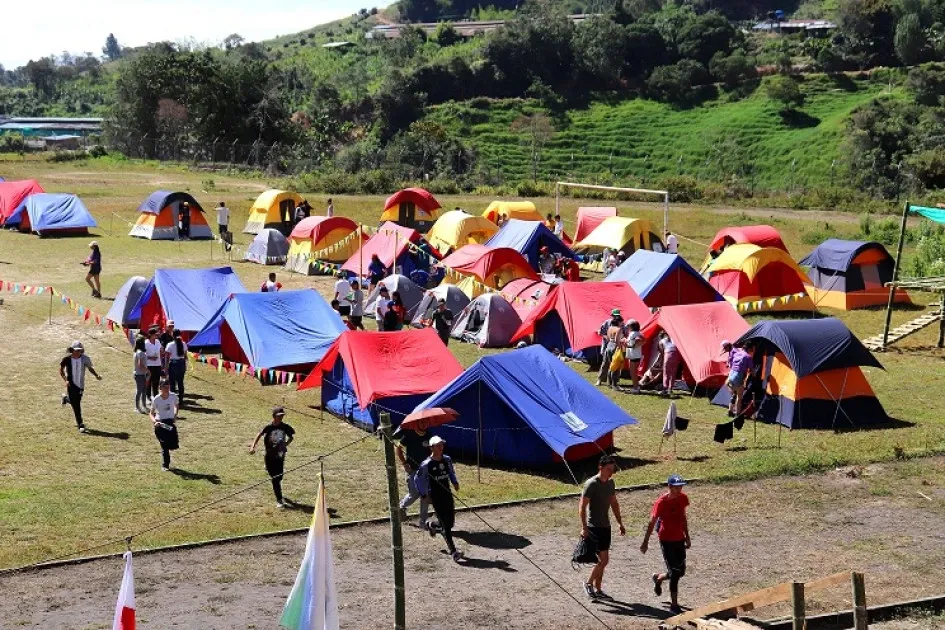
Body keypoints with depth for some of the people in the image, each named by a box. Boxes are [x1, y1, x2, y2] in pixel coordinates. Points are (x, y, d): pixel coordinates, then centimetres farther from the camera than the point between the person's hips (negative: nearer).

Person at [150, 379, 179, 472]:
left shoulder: (173, 396, -5)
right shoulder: (156, 399, -11)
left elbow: (177, 405, 16)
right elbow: (152, 413, -4)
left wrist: (175, 415, 3)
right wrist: (154, 421, -23)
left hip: (171, 422, 3)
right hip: (160, 423, -3)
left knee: (174, 446, -2)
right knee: (164, 445, -6)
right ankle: (164, 465, 12)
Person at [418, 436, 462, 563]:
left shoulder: (447, 459, 2)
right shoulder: (426, 464, -13)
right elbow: (418, 479, -4)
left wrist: (455, 482, 3)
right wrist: (424, 495, -7)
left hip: (447, 494, 6)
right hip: (435, 496, -6)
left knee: (450, 522, 10)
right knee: (445, 524, -8)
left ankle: (433, 526, 42)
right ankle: (453, 552, -5)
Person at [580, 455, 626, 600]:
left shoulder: (610, 483, 8)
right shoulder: (591, 484, -16)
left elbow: (614, 503, 19)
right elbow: (582, 507, -17)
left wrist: (620, 523, 18)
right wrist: (584, 528, -21)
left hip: (606, 526, 8)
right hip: (594, 527, -8)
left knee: (602, 560, 11)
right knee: (604, 559, -11)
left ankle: (597, 589, 20)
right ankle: (588, 583, 6)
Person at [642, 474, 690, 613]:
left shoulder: (682, 498, 1)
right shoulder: (661, 502, -17)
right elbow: (652, 522, -11)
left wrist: (687, 537, 15)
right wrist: (645, 542, -8)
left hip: (679, 539, 6)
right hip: (666, 540, -6)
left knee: (681, 571, 11)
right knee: (675, 572, -7)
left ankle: (658, 578, 40)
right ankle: (674, 604, 3)